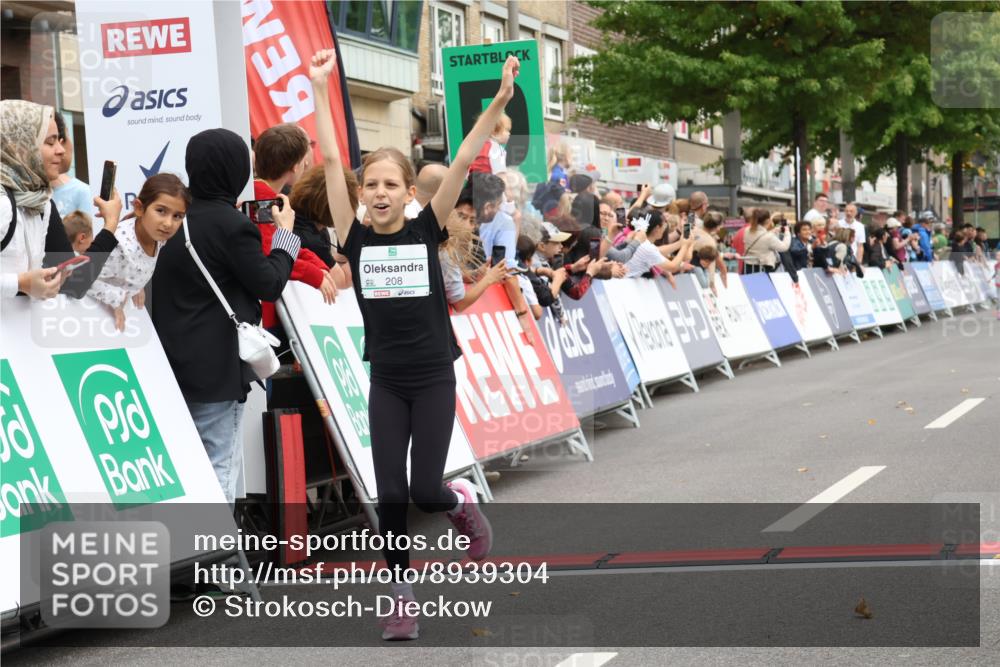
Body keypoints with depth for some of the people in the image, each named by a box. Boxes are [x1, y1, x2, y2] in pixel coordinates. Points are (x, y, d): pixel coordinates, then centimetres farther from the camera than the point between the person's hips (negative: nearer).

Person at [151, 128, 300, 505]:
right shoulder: (231, 224, -15)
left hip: (176, 359, 8)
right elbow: (270, 285, -9)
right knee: (221, 468, -4)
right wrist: (285, 233, 4)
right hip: (217, 366, -8)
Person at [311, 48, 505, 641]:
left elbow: (463, 162, -13)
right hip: (386, 382, 1)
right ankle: (403, 597, 15)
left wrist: (499, 103, -20)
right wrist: (320, 90, -12)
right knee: (391, 494, 0)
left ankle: (462, 502, 30)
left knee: (425, 490, -6)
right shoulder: (355, 238, -4)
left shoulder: (427, 231, -5)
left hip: (434, 379, -1)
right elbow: (331, 161, -8)